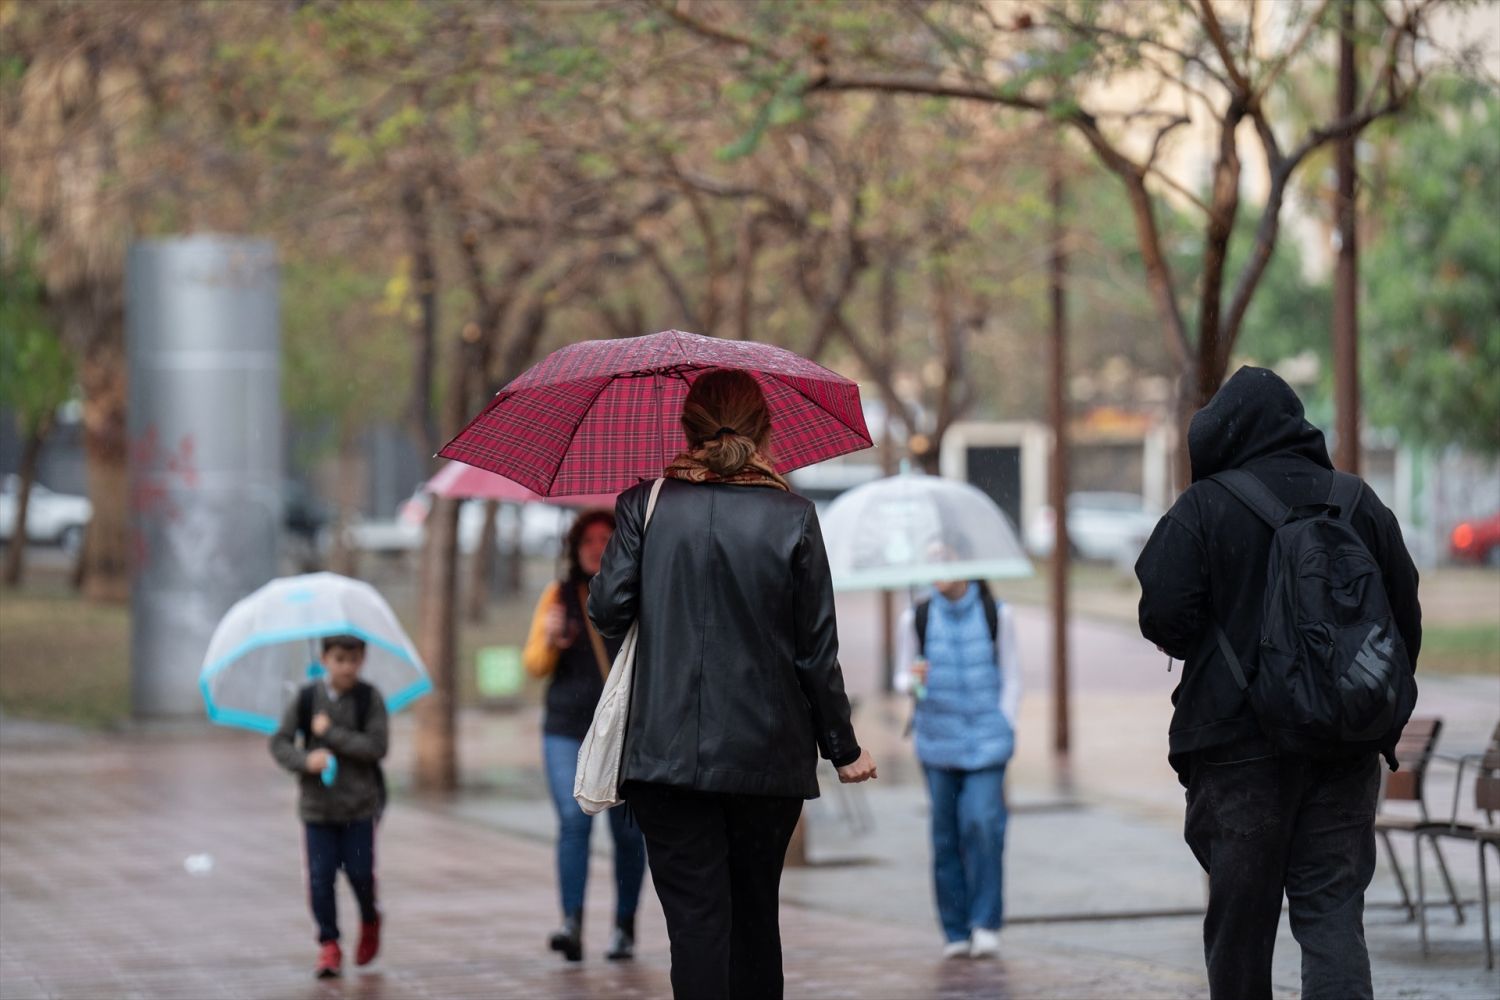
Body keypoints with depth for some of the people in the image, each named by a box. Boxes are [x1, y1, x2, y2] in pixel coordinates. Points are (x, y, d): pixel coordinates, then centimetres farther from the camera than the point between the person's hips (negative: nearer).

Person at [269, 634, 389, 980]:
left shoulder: (369, 699, -4)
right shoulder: (306, 698, -1)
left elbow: (376, 746, -13)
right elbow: (279, 742, -1)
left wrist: (330, 732, -15)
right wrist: (306, 760, -19)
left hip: (360, 804, -1)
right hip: (317, 804, 1)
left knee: (360, 873, -3)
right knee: (321, 877, -3)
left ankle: (370, 921, 28)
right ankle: (328, 945, 9)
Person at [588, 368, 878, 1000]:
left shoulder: (644, 505, -2)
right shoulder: (792, 517, -2)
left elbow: (607, 611, -5)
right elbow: (817, 651, 0)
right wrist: (843, 750, 9)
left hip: (667, 752, -1)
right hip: (767, 756, 1)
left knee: (696, 921, -2)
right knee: (756, 914, 15)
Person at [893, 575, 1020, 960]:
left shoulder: (997, 615, 3)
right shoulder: (915, 618, 4)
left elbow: (1011, 678, 8)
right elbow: (902, 678, 11)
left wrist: (1005, 729, 0)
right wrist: (913, 681, -13)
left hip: (987, 739, -1)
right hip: (938, 741, 1)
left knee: (983, 823, -15)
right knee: (946, 833, 0)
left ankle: (986, 923, -6)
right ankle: (956, 932, 8)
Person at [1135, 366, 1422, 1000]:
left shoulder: (1203, 508, -8)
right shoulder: (1361, 504, 6)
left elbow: (1163, 618, -14)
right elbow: (1406, 619, 9)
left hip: (1239, 740, -3)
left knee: (1240, 910, 9)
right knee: (1334, 908, 2)